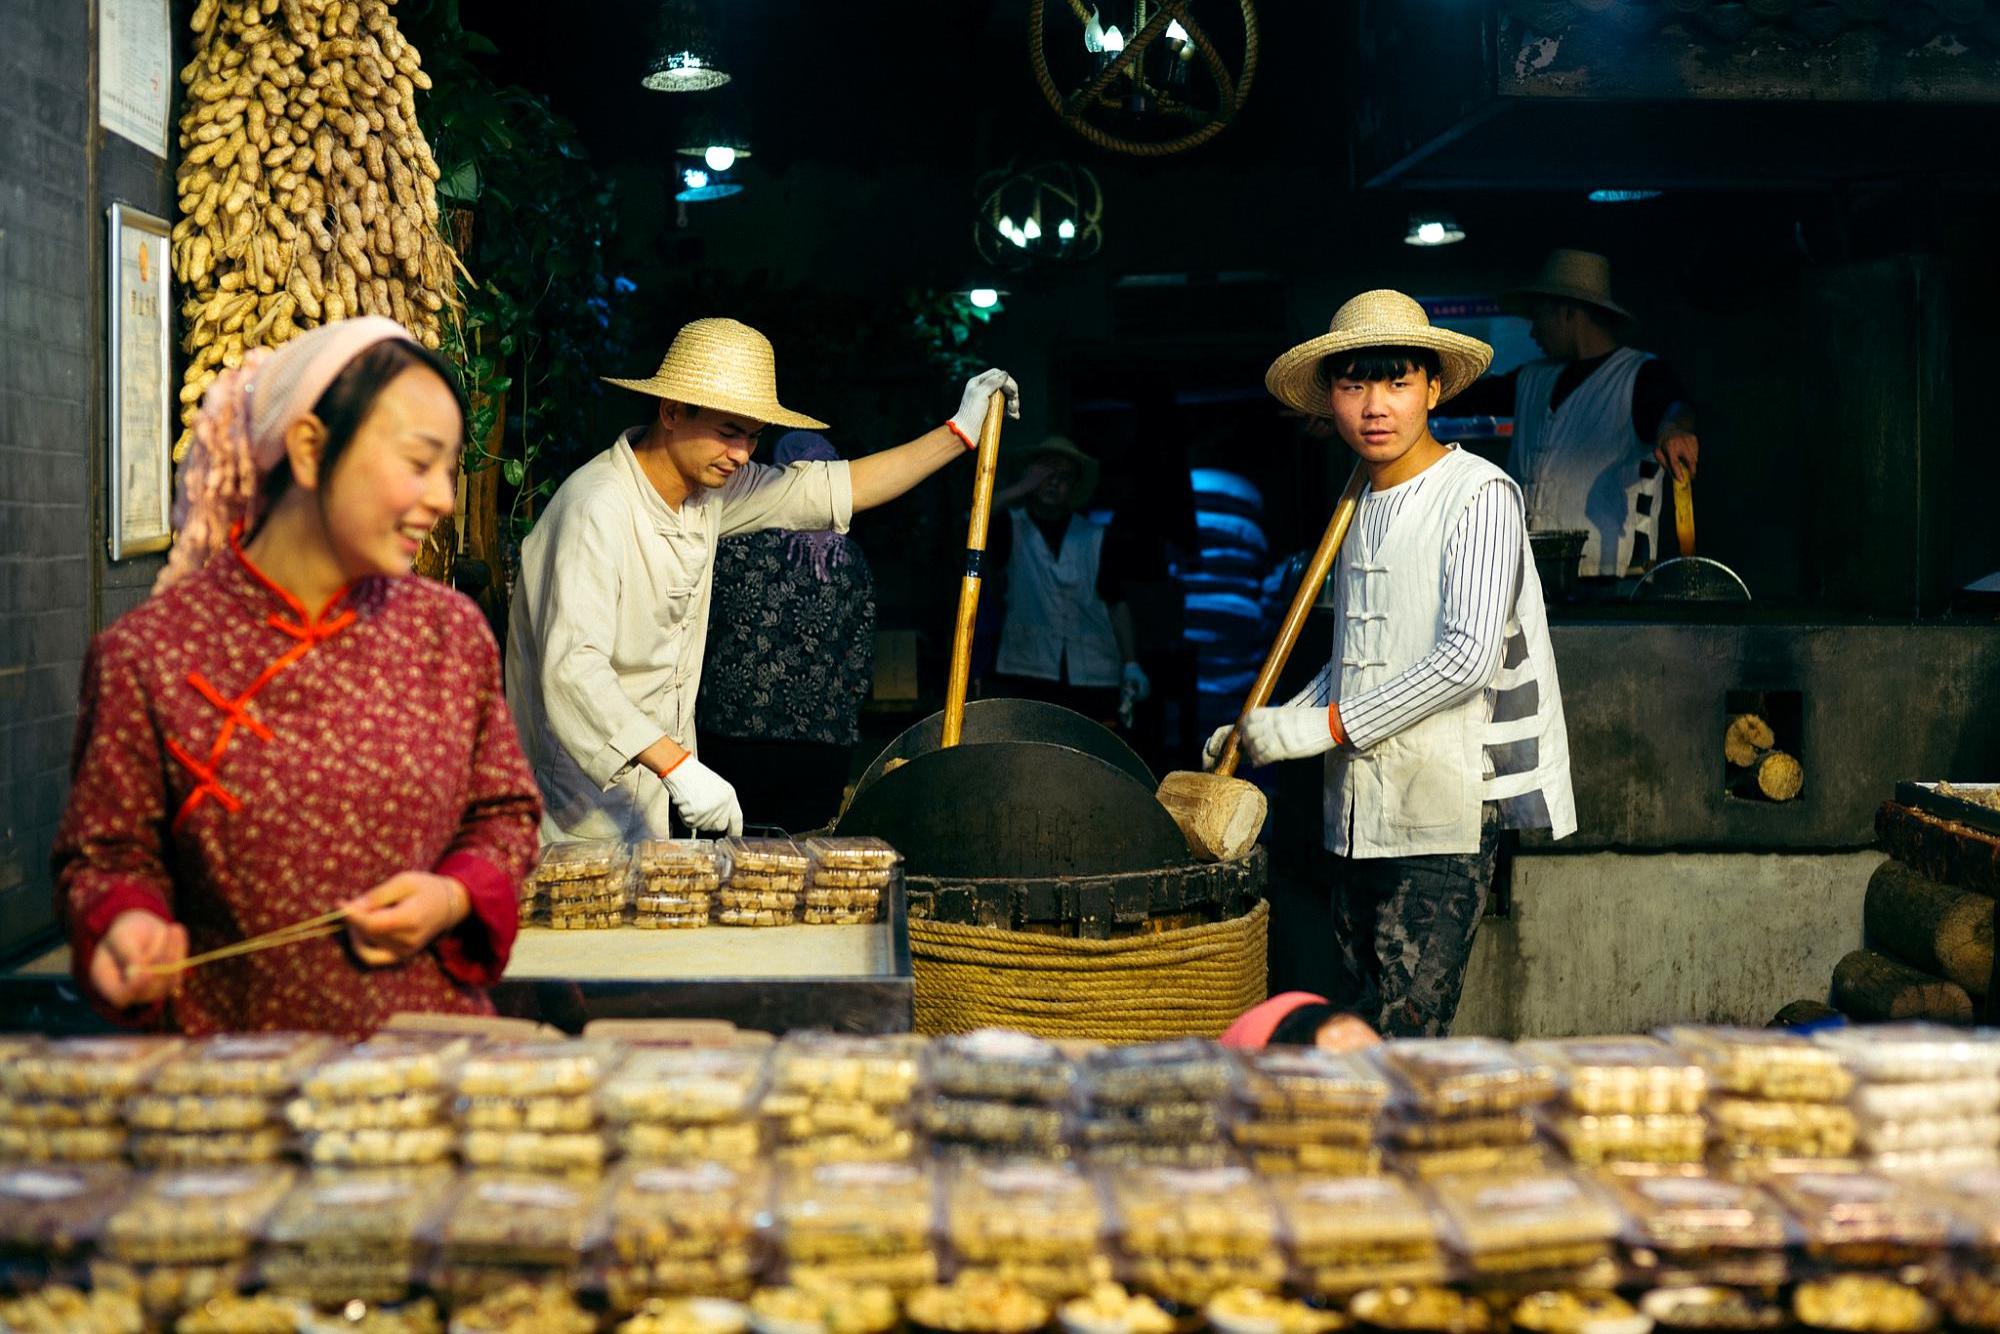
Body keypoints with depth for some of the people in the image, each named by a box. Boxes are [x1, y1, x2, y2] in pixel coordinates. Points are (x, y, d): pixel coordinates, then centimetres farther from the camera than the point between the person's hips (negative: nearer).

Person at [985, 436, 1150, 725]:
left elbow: (1116, 603, 11)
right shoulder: (1012, 530, 7)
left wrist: (1130, 663, 1)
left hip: (1093, 678, 2)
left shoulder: (1096, 537, 12)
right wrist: (1021, 489, -12)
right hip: (1025, 676, -2)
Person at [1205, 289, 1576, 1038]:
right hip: (1357, 811, 7)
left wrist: (1320, 726, -14)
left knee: (1402, 1040, -11)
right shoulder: (1360, 506, 15)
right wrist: (1269, 730, 9)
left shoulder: (1478, 495, -7)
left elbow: (1467, 659, -17)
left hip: (1446, 809, -7)